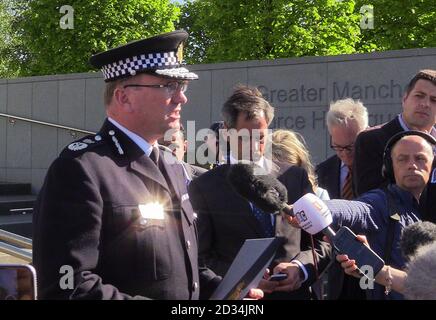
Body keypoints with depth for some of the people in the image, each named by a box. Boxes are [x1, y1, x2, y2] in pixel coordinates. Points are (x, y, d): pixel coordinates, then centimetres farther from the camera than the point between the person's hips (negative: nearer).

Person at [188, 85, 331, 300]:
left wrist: (301, 267, -12)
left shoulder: (296, 176, 2)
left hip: (294, 292, 3)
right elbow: (201, 258, -7)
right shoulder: (203, 187, -5)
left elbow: (322, 242, 6)